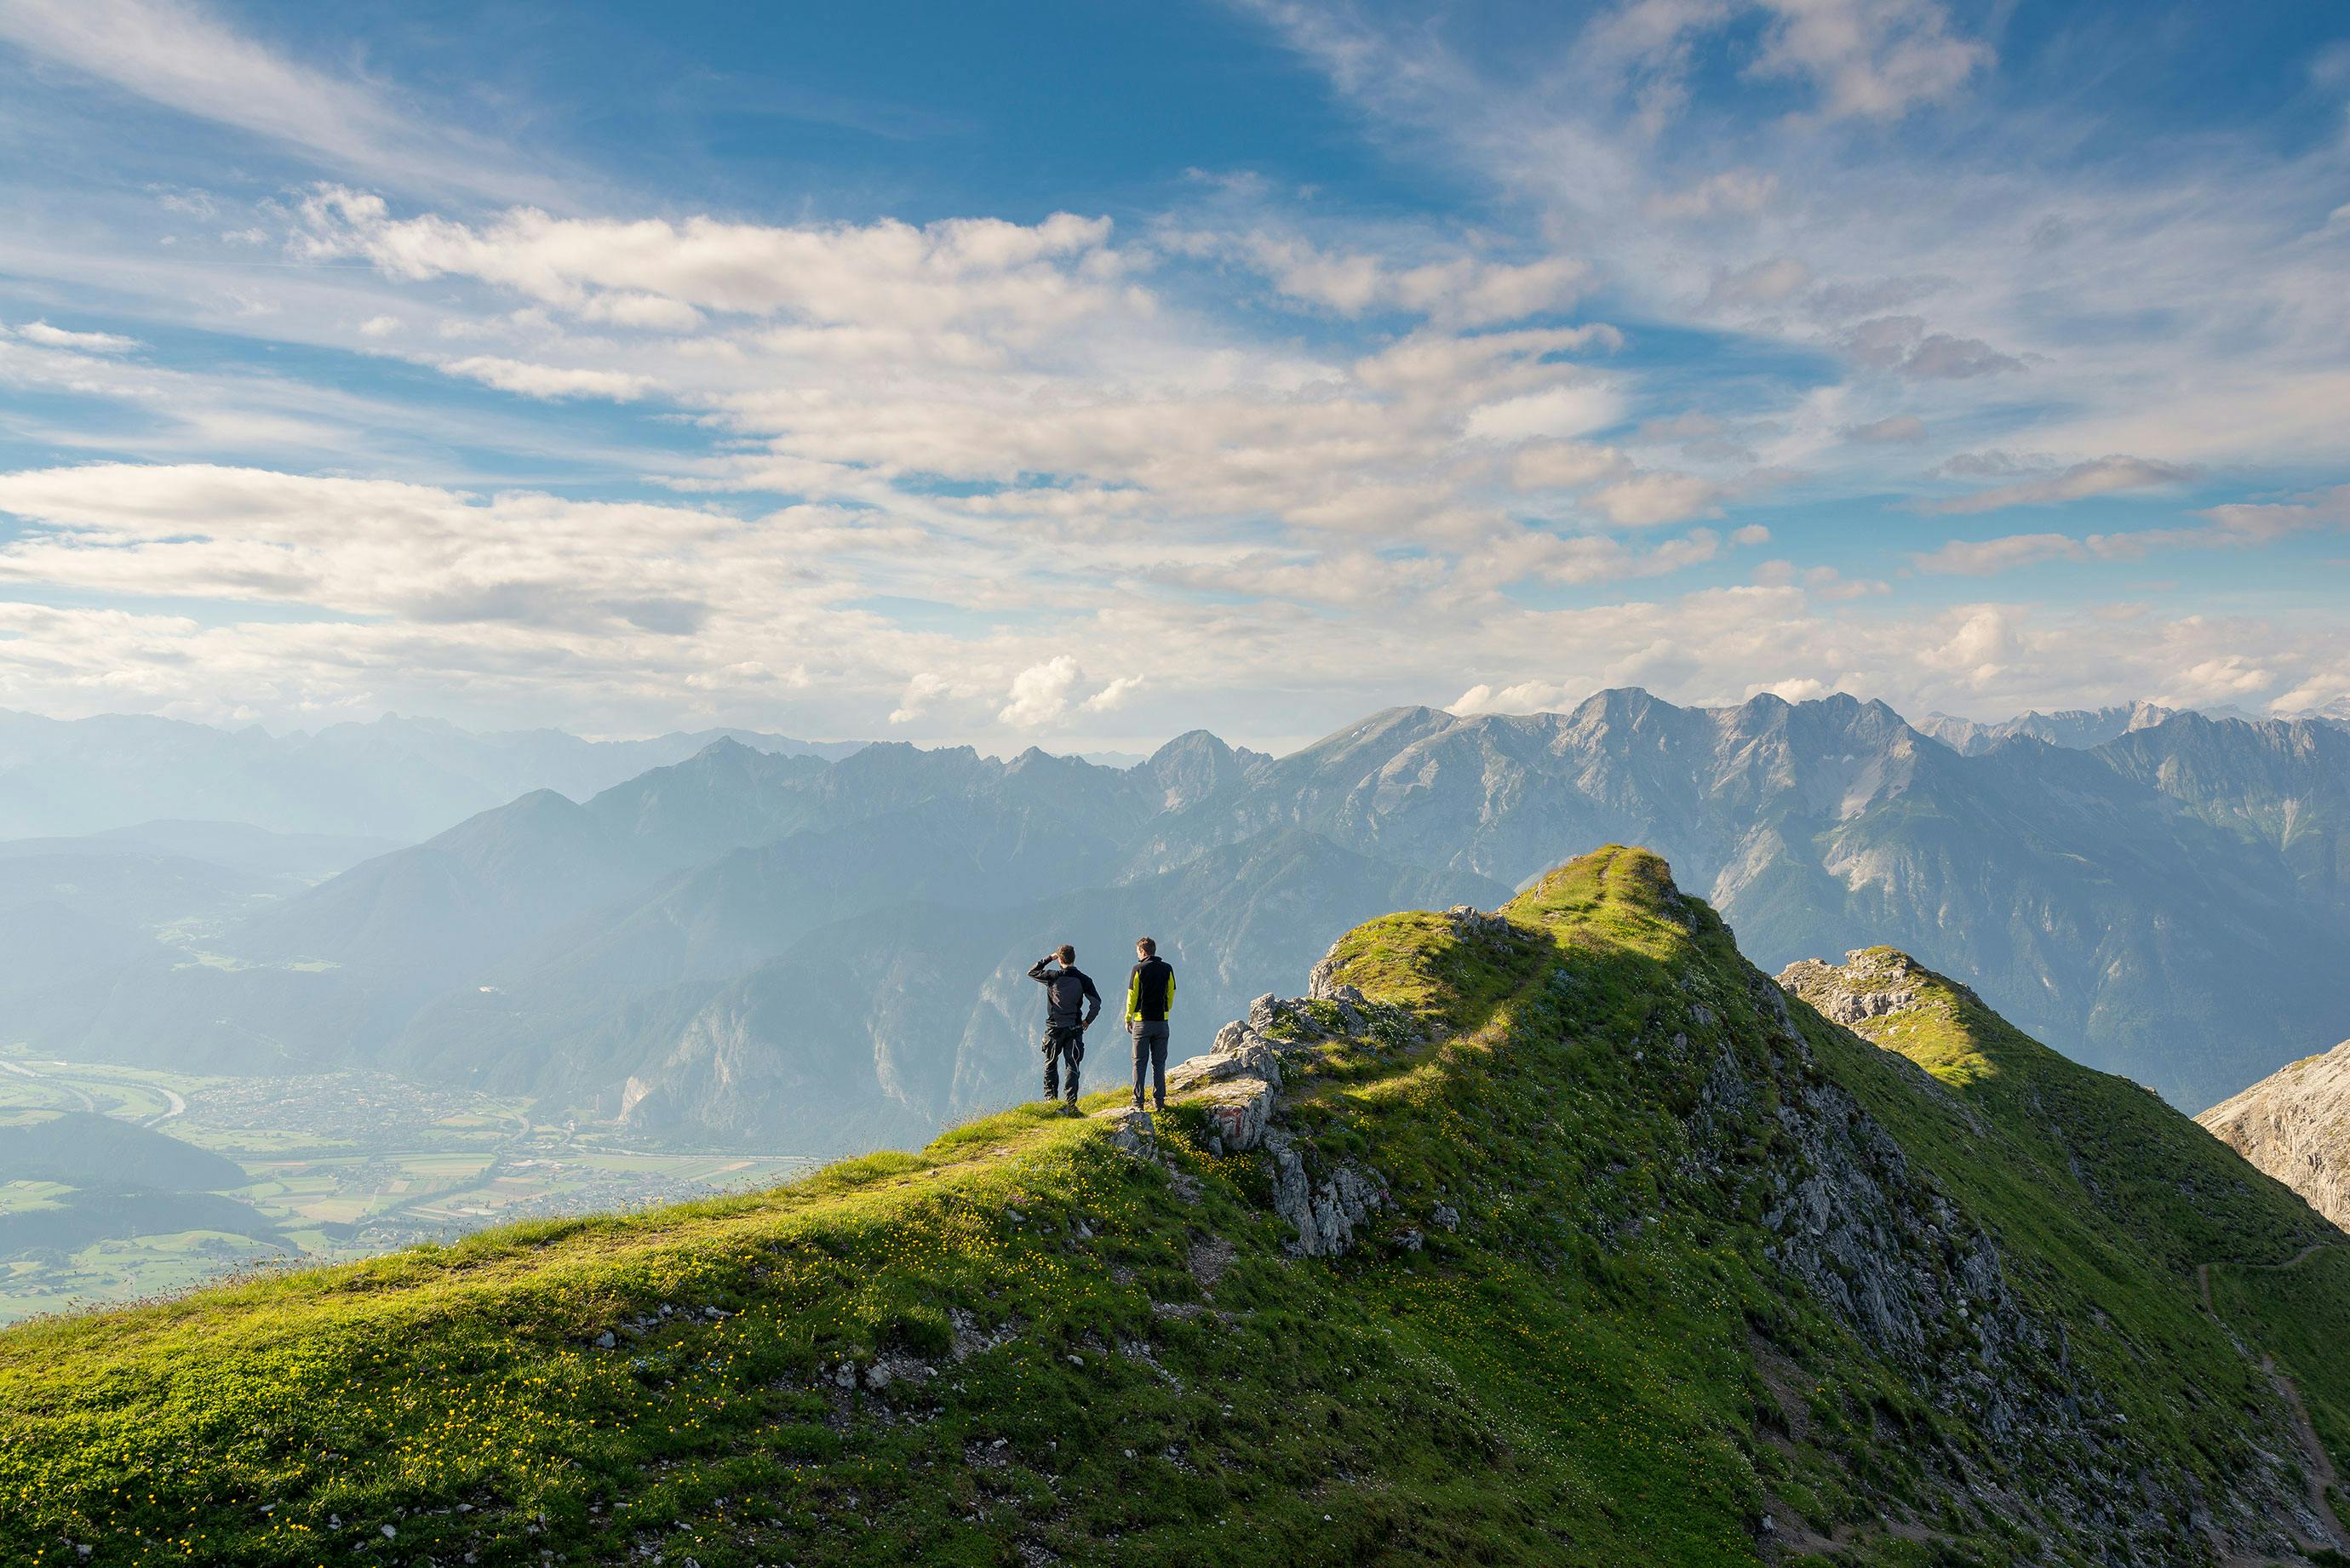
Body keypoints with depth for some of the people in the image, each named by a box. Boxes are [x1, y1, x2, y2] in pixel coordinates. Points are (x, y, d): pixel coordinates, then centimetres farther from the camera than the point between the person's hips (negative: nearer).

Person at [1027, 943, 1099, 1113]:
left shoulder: (1053, 977, -8)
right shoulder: (1083, 979, -5)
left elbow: (1032, 972, 8)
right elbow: (1096, 1003, -6)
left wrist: (1049, 958, 11)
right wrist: (1087, 1021, 7)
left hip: (1054, 1028, -1)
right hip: (1074, 1029, 1)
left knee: (1050, 1065, 15)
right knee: (1072, 1067, 5)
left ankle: (1051, 1098, 12)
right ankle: (1071, 1104, 0)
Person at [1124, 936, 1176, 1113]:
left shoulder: (1139, 969, -7)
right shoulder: (1167, 969, 3)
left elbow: (1132, 997, -5)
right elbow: (1171, 995, 7)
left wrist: (1128, 1019, 5)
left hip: (1142, 1022, -3)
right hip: (1162, 1022, 3)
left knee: (1140, 1062, 2)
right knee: (1159, 1063, 9)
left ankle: (1138, 1102, 0)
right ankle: (1159, 1101, 8)